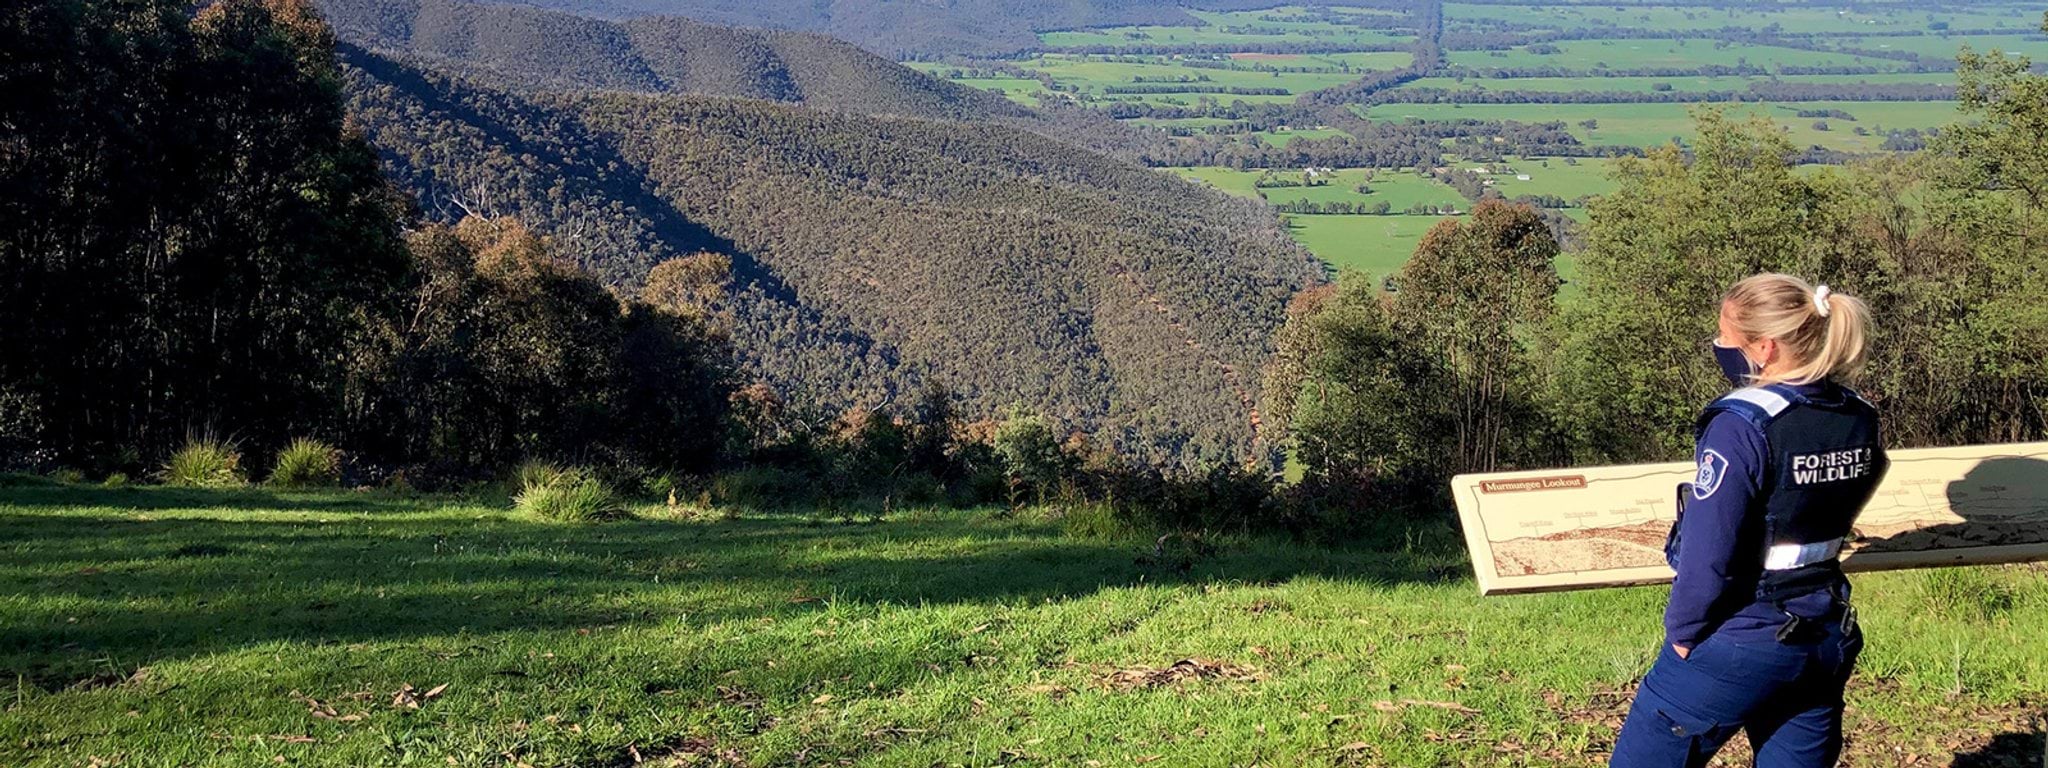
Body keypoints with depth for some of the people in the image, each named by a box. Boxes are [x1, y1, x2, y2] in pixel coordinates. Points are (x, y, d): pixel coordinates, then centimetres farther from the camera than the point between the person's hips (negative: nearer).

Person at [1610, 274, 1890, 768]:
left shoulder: (1743, 425, -21)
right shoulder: (1861, 420, 2)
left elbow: (1708, 549, -21)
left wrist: (1683, 632, -8)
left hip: (1738, 647, -7)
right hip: (1827, 638, 7)